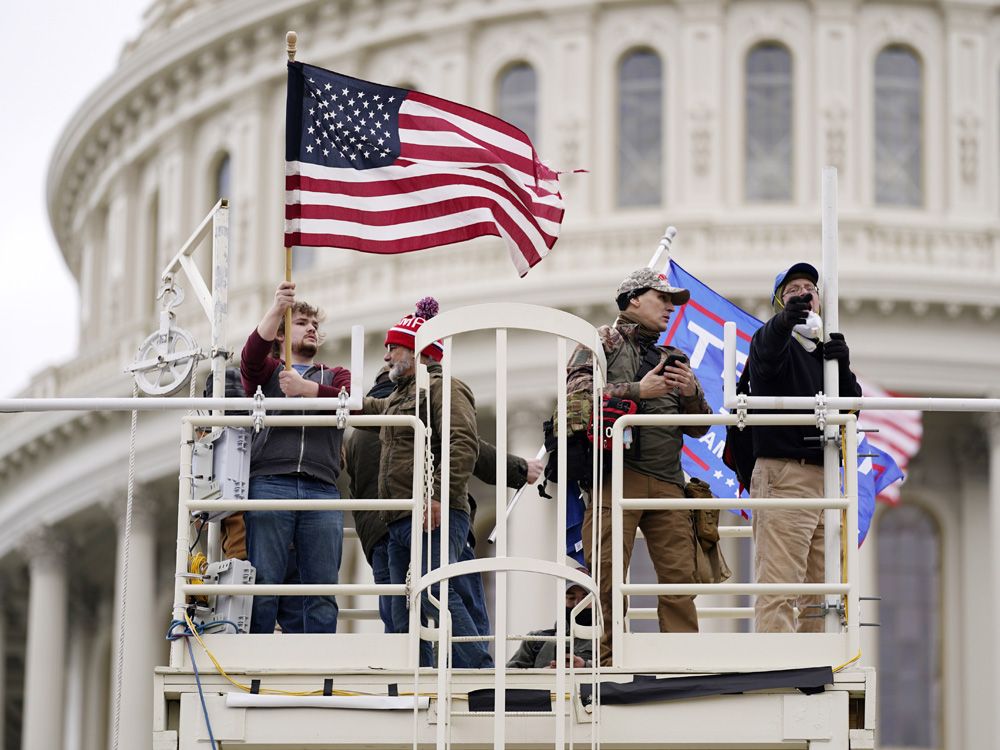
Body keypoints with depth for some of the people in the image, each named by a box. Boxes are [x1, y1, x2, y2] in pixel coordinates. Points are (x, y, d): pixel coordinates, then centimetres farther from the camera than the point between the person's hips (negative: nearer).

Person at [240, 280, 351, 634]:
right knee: (263, 587, -9)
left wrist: (306, 388, -11)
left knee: (323, 592, -3)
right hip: (269, 484, -2)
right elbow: (251, 355, -5)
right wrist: (277, 309, -19)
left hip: (321, 489, 2)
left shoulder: (335, 376, 25)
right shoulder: (267, 370, 19)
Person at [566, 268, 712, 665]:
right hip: (616, 476, -5)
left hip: (667, 480, 5)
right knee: (606, 577, -8)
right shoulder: (603, 341, 10)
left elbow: (699, 427, 24)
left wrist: (692, 394, 3)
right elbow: (577, 394, -6)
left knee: (680, 574, -2)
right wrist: (637, 391, -9)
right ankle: (607, 663, -5)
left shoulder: (672, 360, 26)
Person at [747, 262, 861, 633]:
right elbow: (766, 358, -22)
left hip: (825, 477, 7)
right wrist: (783, 322, -45)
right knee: (779, 589, -15)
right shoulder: (772, 339, 4)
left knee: (820, 591, 7)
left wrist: (843, 366, -9)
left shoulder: (826, 350, 23)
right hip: (782, 475, -7)